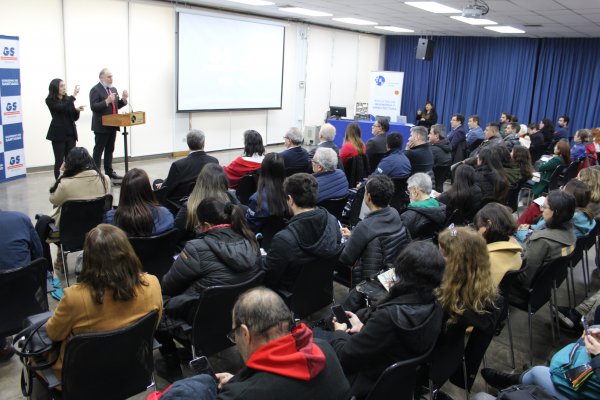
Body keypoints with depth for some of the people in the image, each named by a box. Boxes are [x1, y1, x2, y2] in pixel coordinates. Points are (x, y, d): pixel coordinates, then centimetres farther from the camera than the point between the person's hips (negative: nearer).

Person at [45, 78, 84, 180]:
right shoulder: (50, 100, -4)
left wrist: (77, 110, -10)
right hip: (58, 134, -4)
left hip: (70, 133, 5)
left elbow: (75, 117, 11)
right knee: (59, 160, -2)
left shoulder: (68, 99, 12)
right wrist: (74, 95, -24)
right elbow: (62, 108, -22)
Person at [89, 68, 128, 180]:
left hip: (112, 125, 7)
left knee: (110, 150, 13)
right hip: (101, 126, -7)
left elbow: (117, 105, 16)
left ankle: (109, 172, 20)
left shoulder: (113, 89, 14)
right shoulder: (95, 90, -10)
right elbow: (93, 107, -18)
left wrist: (123, 99, -2)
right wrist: (107, 101, -28)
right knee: (98, 150, -1)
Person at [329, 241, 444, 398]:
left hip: (370, 387, -7)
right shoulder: (434, 306, -14)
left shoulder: (389, 316, -38)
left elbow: (345, 357, -25)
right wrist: (364, 328, 2)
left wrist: (340, 333, -6)